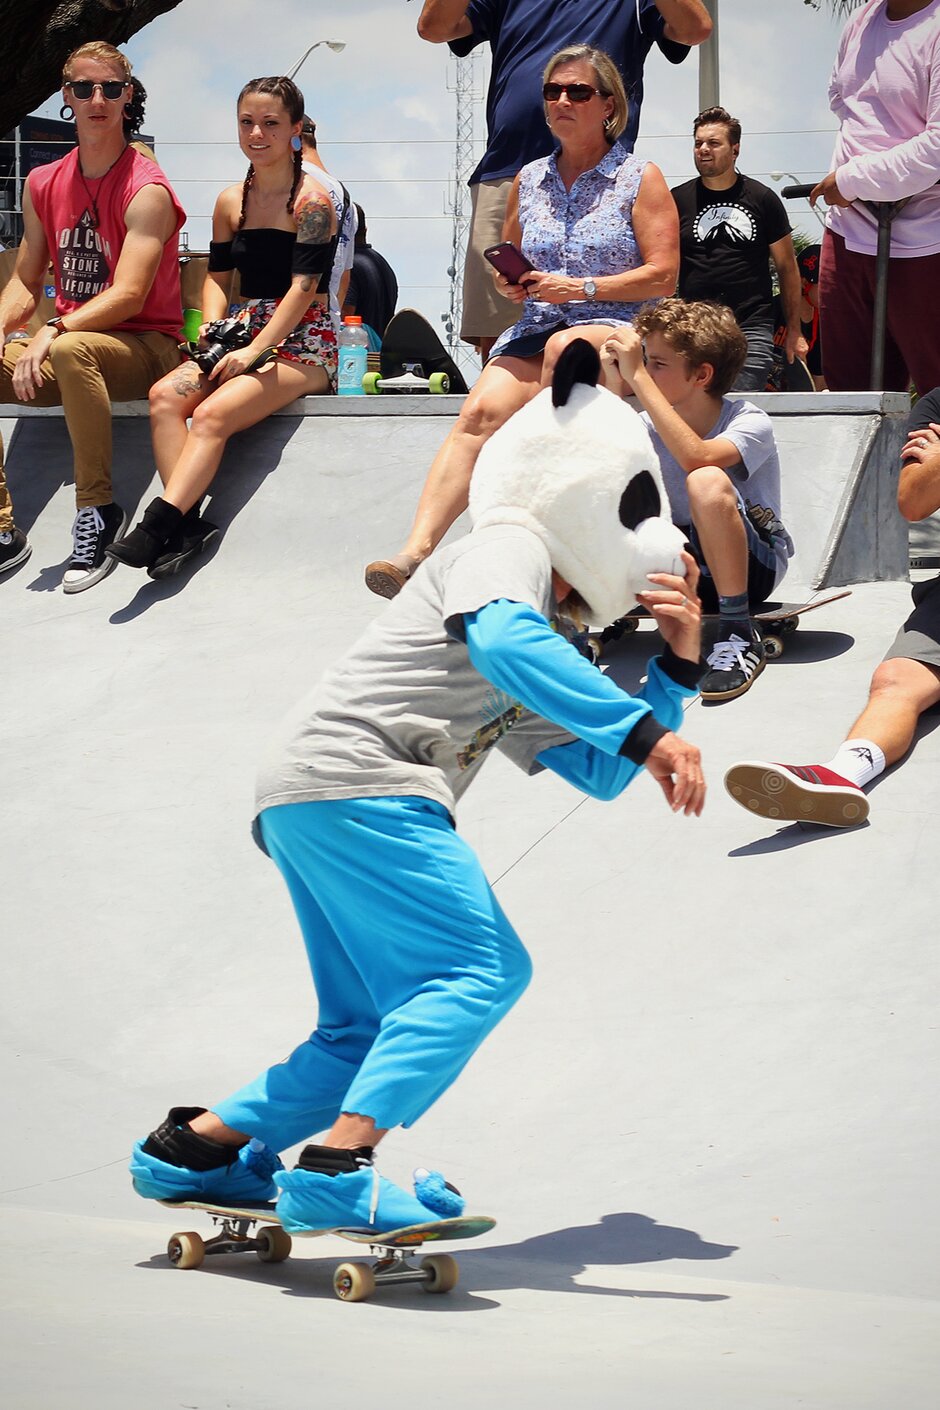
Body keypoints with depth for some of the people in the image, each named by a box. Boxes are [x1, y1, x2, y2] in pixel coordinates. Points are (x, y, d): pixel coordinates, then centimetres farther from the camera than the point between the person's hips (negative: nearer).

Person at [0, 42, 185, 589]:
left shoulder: (146, 190, -10)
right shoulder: (44, 185, 11)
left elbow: (129, 296, -20)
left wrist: (53, 333, -33)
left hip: (145, 346, -7)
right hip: (69, 338, 7)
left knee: (71, 350, -40)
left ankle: (99, 511, -28)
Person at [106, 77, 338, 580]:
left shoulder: (312, 200, -6)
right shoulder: (231, 203, 14)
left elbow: (304, 287, -14)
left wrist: (254, 351, -22)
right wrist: (212, 327, -3)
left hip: (301, 346, -6)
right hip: (245, 337, 6)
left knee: (212, 414, -30)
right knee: (165, 396, -23)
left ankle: (155, 527, -38)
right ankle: (187, 523, -34)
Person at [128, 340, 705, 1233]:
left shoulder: (541, 650, 30)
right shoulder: (509, 544, 1)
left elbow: (599, 773, 30)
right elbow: (498, 638, -22)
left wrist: (678, 666, 18)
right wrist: (645, 730, -27)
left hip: (305, 805, 10)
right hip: (350, 774, -10)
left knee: (373, 1035, 13)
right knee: (480, 970, -18)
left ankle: (194, 1147, 17)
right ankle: (336, 1170, -28)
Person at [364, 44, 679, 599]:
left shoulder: (641, 178, 5)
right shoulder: (529, 180, 19)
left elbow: (663, 276, -3)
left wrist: (580, 288, -13)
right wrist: (509, 281, 7)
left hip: (619, 330, -4)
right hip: (534, 331, 4)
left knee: (565, 347, -40)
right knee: (480, 412, -25)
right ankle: (416, 553, -41)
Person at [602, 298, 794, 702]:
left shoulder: (751, 423, -16)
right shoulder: (649, 426, 1)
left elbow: (695, 457, -38)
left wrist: (637, 376, -37)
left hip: (754, 566, -4)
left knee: (706, 481, -36)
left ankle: (739, 635, -28)